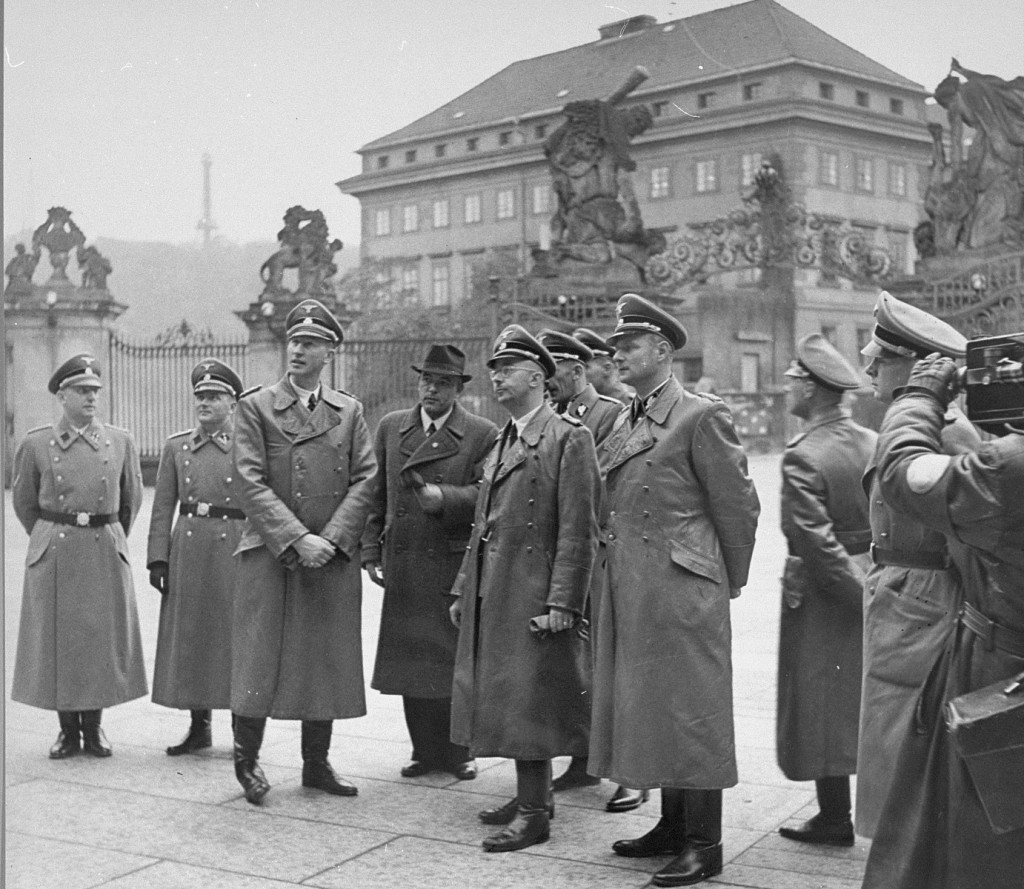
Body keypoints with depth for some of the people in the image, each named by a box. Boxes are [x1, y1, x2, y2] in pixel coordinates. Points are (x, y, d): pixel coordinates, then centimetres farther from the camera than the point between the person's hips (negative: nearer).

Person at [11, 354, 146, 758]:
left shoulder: (121, 441, 3)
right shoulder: (35, 444, 0)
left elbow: (132, 499, 15)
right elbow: (24, 502, 11)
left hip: (107, 554, 1)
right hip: (53, 557, -1)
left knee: (104, 640, 3)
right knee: (57, 641, 3)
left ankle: (93, 727, 18)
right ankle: (68, 730, 16)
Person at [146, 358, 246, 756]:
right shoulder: (176, 447, 9)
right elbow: (163, 507, 7)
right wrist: (157, 558, 0)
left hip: (234, 548, -3)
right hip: (187, 551, 3)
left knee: (235, 637, 1)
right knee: (189, 638, 7)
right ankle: (199, 727, 20)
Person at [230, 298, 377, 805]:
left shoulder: (349, 411, 11)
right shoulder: (255, 407, 1)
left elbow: (365, 480, 3)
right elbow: (251, 484, -7)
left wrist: (330, 538, -10)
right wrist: (297, 539, -16)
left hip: (334, 557, 3)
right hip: (268, 554, -3)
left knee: (327, 662, 8)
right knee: (260, 658, 0)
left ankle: (317, 763, 20)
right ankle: (247, 759, 17)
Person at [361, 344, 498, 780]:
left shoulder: (483, 435, 0)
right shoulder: (391, 428, 12)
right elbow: (376, 495, 13)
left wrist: (444, 496, -22)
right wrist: (371, 553, 7)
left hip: (457, 564, -3)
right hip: (403, 567, 3)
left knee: (456, 662, 2)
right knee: (411, 661, 6)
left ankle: (457, 751, 16)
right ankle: (425, 750, 18)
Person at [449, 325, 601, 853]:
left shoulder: (569, 437, -8)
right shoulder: (501, 442, 18)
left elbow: (577, 530, -14)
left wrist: (562, 602, -19)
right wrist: (464, 589, 17)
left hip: (532, 595, -8)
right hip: (491, 593, 8)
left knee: (528, 699, -5)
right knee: (502, 697, 12)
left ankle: (534, 814, 4)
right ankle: (531, 795, 25)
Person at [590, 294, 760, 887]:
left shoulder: (702, 416, -9)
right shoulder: (624, 425, 15)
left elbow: (739, 505, -7)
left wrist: (730, 581, 0)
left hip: (681, 593, -8)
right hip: (628, 592, 8)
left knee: (689, 711, -2)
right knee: (646, 707, 14)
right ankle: (673, 825, 27)